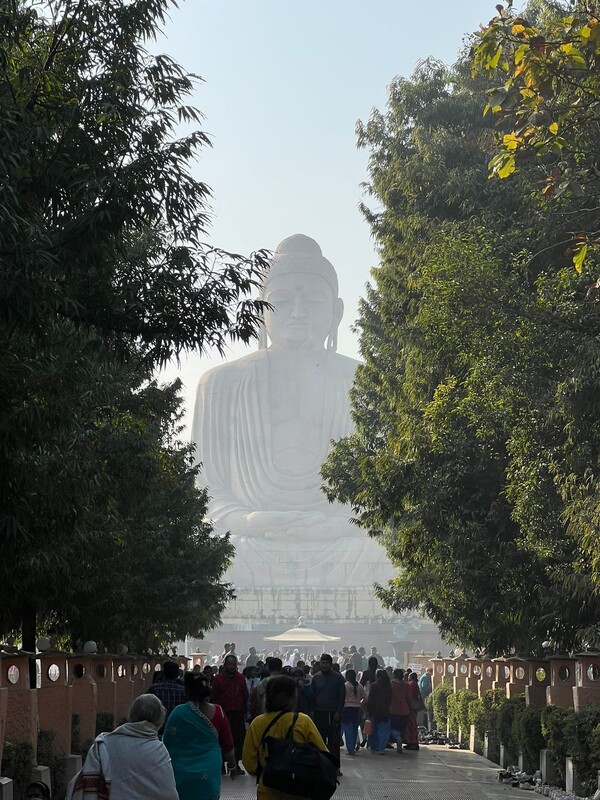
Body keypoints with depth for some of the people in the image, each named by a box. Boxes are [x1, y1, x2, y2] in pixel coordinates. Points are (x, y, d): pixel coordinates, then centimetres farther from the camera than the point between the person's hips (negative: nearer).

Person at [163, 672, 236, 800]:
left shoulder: (178, 713, -12)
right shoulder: (218, 712, -6)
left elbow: (168, 744, -6)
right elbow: (228, 745, 3)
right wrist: (232, 764, 19)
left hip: (182, 773, -1)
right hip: (209, 774, 1)